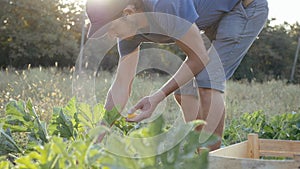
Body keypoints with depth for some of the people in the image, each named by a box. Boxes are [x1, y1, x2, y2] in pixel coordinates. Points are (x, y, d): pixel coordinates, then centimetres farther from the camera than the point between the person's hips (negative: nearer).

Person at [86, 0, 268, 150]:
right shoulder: (130, 28, -10)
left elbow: (200, 59, -28)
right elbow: (121, 85, -7)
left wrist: (158, 97, -29)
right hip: (216, 18, 8)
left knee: (208, 80, -22)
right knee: (183, 91, 3)